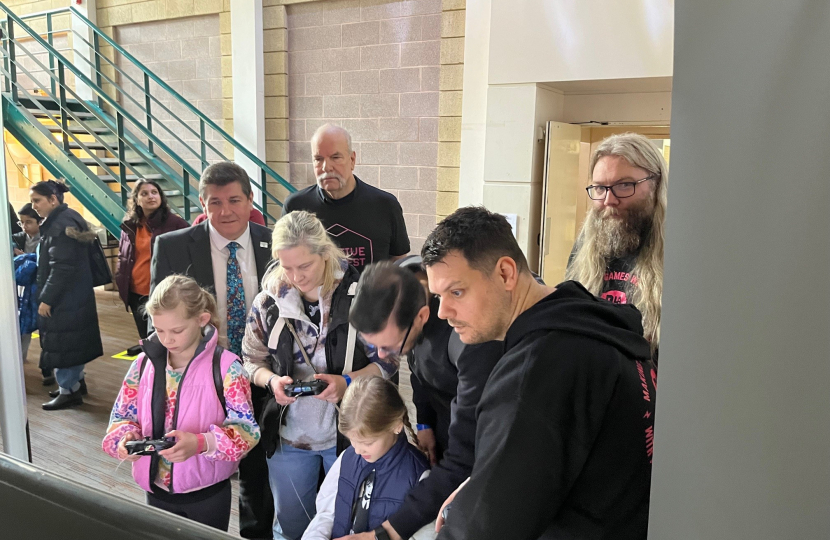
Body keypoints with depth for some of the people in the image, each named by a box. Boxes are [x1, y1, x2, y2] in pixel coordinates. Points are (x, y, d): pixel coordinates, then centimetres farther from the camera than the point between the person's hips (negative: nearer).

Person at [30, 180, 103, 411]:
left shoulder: (61, 224, -19)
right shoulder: (66, 219, 12)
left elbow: (61, 267, -23)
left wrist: (46, 298, -20)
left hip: (64, 298, -10)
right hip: (75, 295, 10)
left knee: (61, 343, -2)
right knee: (72, 340, 18)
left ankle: (69, 391, 7)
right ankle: (77, 382, 28)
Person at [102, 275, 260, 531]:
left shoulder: (226, 367, -17)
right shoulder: (144, 363, -3)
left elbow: (246, 429, -19)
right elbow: (122, 415, 5)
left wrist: (201, 443, -35)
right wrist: (125, 437, -18)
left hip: (207, 493, -4)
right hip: (156, 490, 4)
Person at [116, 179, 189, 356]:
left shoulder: (174, 223, -8)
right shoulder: (129, 226, 7)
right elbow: (122, 257, 18)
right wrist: (121, 283, 10)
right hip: (136, 293, 6)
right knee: (146, 340, 16)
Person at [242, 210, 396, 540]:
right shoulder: (268, 300, -6)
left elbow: (387, 361, -7)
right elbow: (252, 360, 5)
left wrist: (348, 381, -23)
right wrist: (272, 380, -16)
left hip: (349, 432, -2)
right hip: (288, 435, 3)